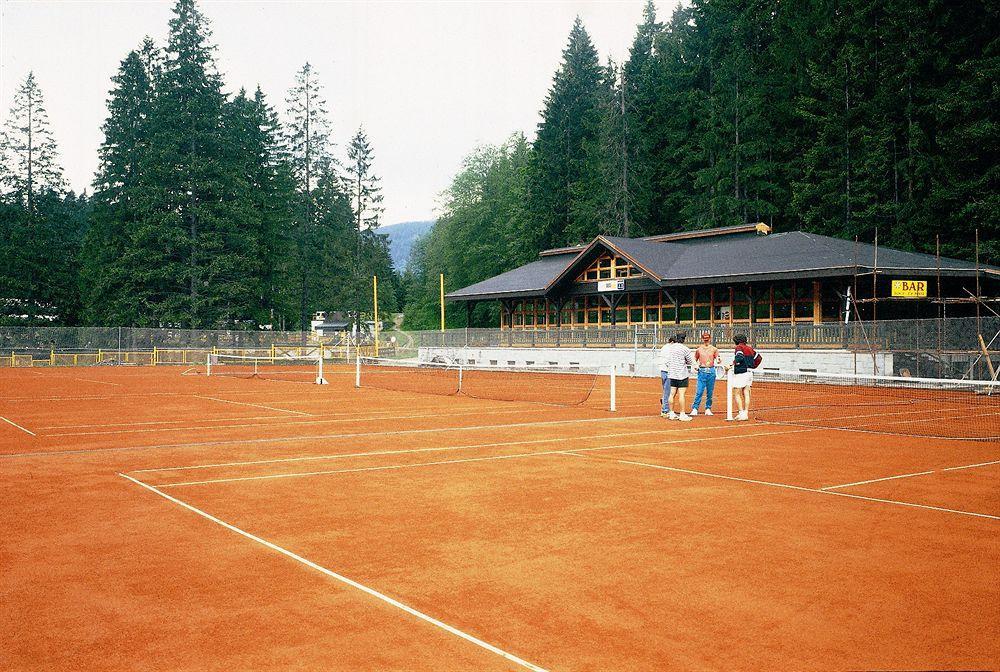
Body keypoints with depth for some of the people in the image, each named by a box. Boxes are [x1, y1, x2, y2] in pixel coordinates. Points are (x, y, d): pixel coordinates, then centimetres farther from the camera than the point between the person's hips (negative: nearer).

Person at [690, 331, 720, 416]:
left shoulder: (714, 349, 8)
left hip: (711, 371, 1)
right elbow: (695, 360, 14)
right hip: (702, 371, -1)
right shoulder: (699, 349, 8)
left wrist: (718, 360, -20)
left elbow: (717, 360, 2)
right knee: (699, 391, -8)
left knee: (710, 392, 5)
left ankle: (708, 409, 13)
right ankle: (694, 409, -6)